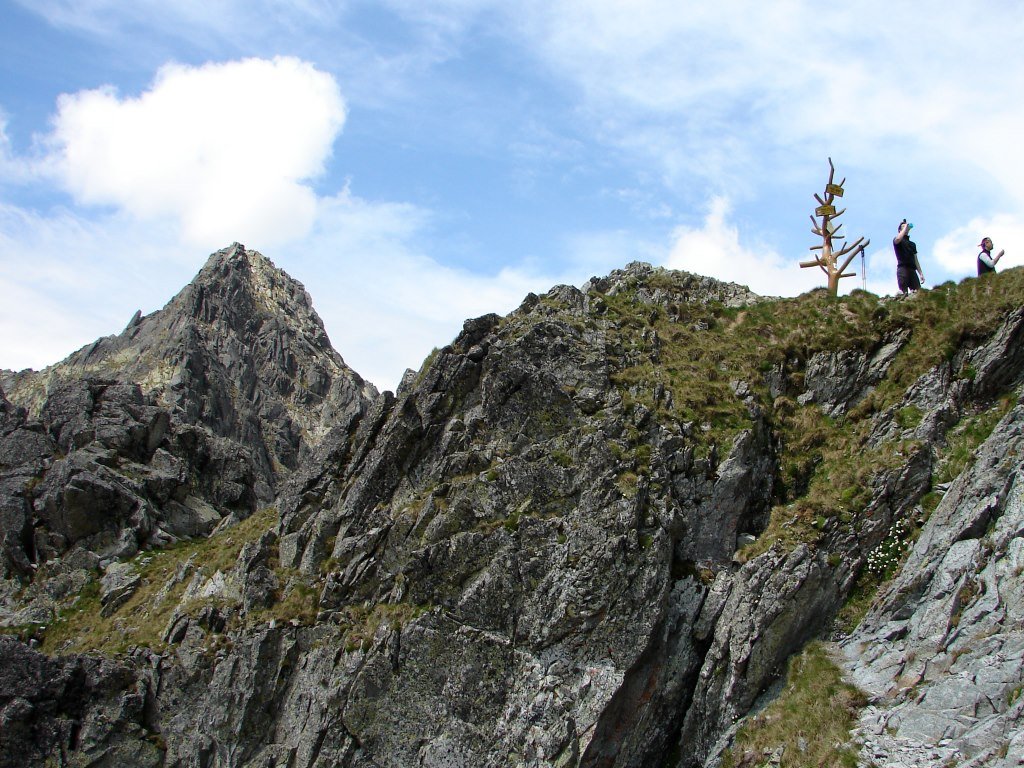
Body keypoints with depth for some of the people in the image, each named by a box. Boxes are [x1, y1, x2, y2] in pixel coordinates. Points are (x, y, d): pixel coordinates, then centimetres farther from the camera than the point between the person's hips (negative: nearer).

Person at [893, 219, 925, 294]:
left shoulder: (912, 244, 28)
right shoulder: (897, 241, 11)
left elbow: (915, 260, 25)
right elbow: (898, 239, -17)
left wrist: (921, 274, 16)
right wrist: (905, 227, -4)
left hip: (912, 269, 5)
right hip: (902, 268, -5)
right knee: (903, 293, -17)